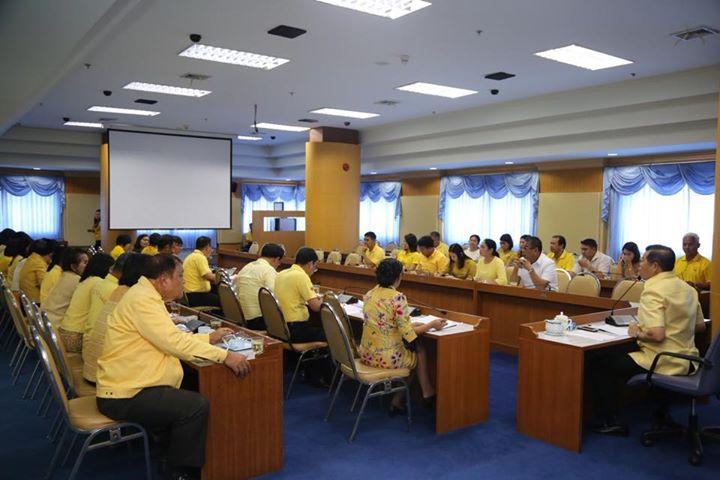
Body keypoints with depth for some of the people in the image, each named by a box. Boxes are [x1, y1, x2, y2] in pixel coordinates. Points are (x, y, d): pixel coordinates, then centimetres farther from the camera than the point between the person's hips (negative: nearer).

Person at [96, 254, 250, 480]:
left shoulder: (147, 296, 11)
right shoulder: (142, 300, -21)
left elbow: (171, 338, 16)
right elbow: (174, 342, -28)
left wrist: (209, 338, 14)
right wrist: (225, 356, -27)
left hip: (129, 385, 11)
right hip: (124, 396, -11)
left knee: (193, 390, 15)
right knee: (196, 405, -17)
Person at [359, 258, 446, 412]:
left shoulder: (369, 294, 4)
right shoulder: (397, 298, -18)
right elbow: (407, 333, -17)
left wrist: (409, 323, 18)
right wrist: (431, 324, -3)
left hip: (366, 354, 7)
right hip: (386, 357, -7)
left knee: (411, 347, 29)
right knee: (420, 350, 21)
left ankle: (397, 401, 29)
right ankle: (427, 393, 35)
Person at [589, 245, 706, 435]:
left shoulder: (653, 291, -19)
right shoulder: (688, 289, 7)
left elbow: (657, 334, -29)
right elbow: (700, 325, 18)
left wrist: (637, 333, -11)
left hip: (662, 364, -9)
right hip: (686, 362, 9)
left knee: (599, 365, -2)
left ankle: (612, 422, -1)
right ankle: (662, 413, 40)